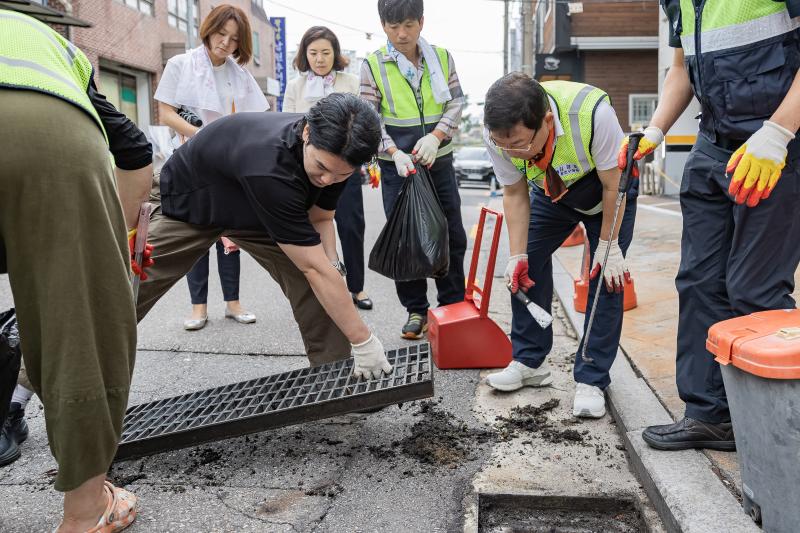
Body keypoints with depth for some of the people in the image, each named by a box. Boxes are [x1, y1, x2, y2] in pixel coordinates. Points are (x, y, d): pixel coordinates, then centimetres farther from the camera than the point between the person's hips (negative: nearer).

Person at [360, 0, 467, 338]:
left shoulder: (441, 57, 4)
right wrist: (394, 152, -19)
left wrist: (436, 136, -13)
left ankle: (453, 305, 24)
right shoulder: (373, 65, -3)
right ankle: (416, 310, 17)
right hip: (397, 164, -2)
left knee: (451, 235, 8)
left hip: (438, 161, 2)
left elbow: (456, 102, 4)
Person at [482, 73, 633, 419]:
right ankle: (529, 362, 11)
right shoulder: (497, 133, -30)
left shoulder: (593, 113, -42)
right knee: (527, 266, -4)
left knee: (606, 278, -12)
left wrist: (608, 246, -19)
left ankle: (591, 380, -1)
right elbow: (515, 194, -15)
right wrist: (518, 255, -19)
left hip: (607, 190, -3)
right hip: (551, 191, 4)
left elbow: (612, 185, -26)